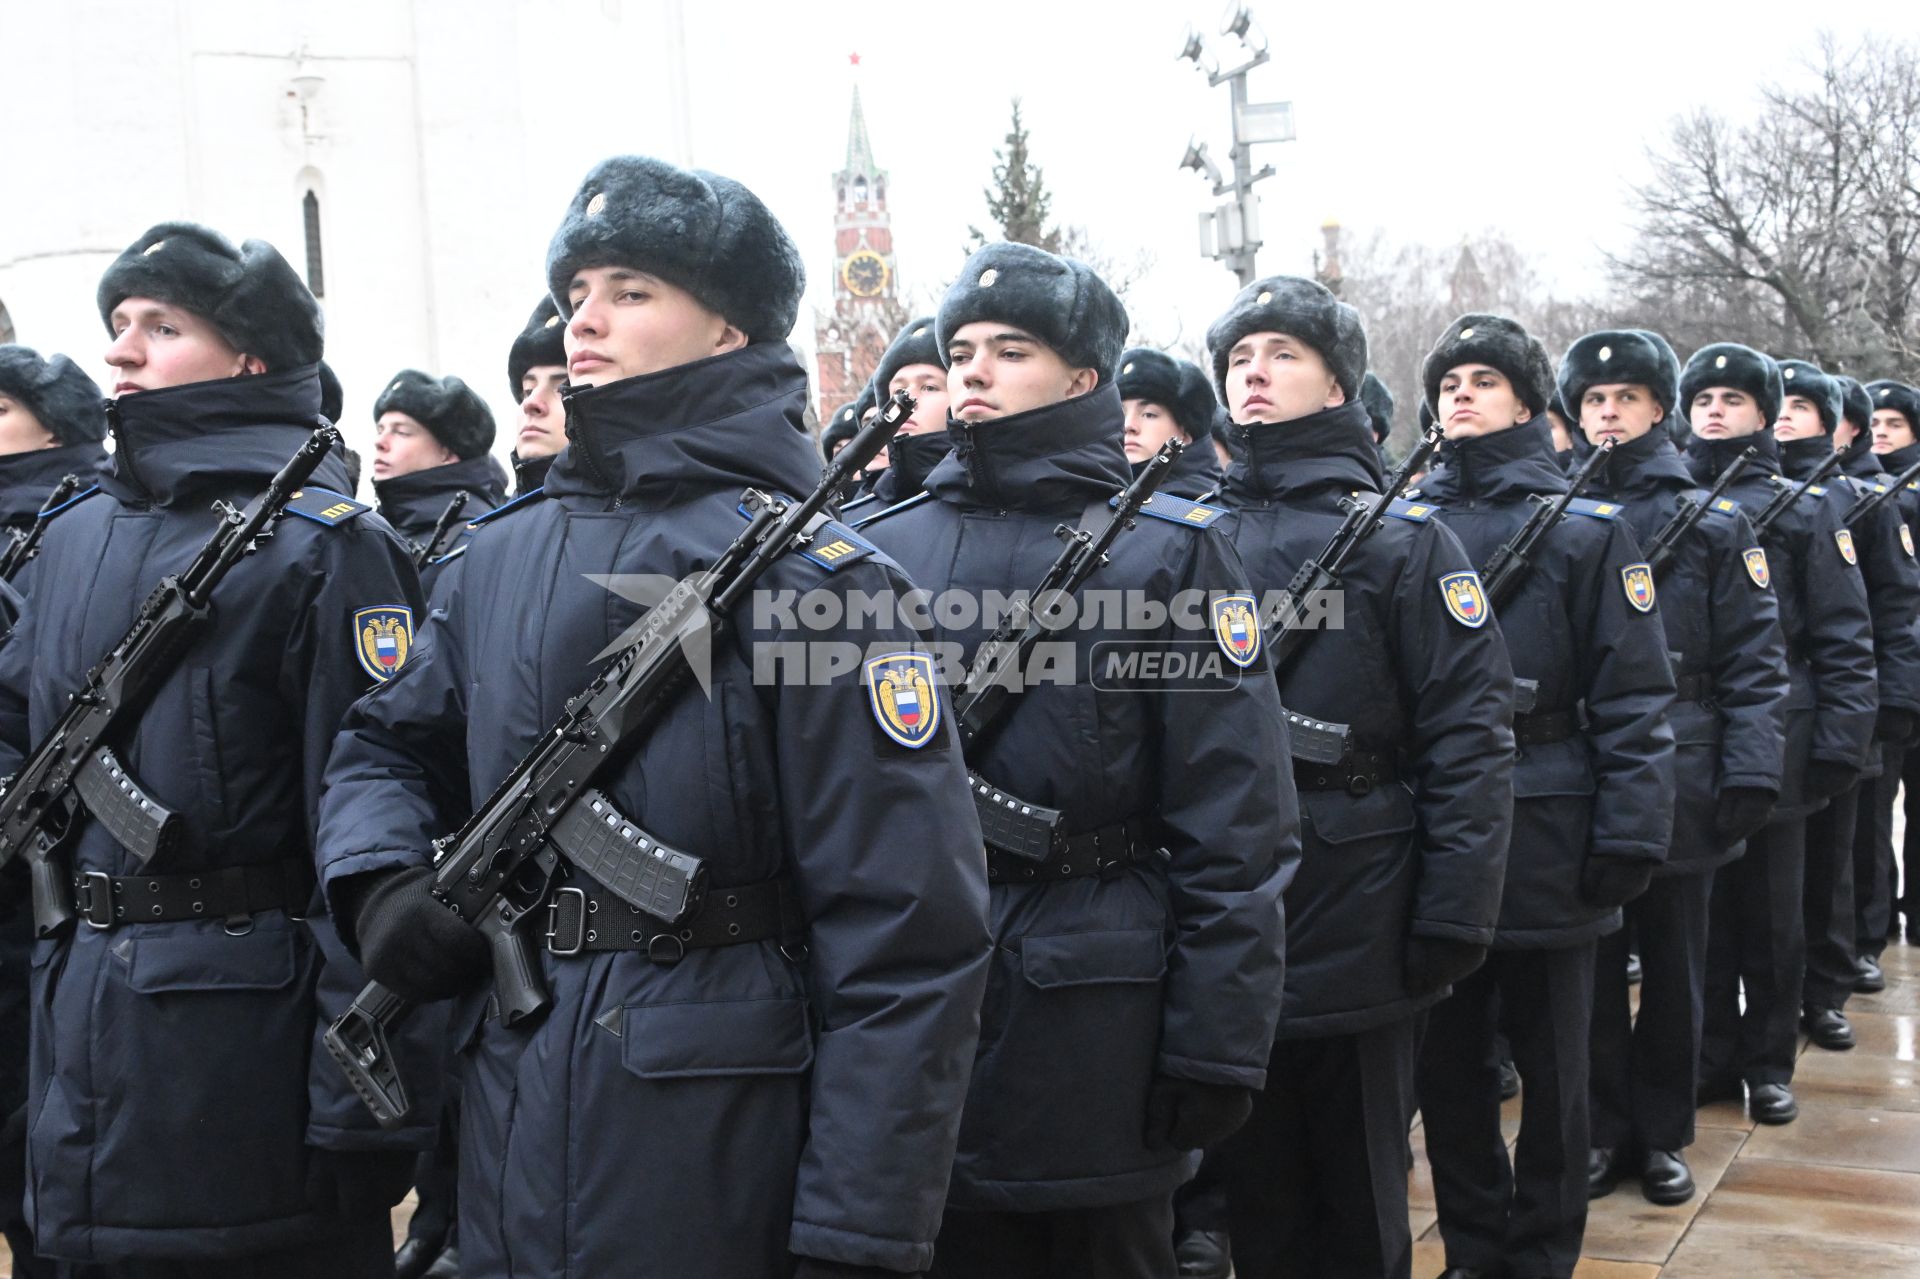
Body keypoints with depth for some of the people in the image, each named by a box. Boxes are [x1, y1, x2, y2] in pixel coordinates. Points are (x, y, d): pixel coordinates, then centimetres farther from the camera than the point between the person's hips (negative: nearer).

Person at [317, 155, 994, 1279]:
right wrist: (380, 885, 0)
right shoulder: (502, 558, 8)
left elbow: (907, 943, -16)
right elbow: (388, 744, 23)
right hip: (508, 1145, 6)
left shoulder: (814, 578, -12)